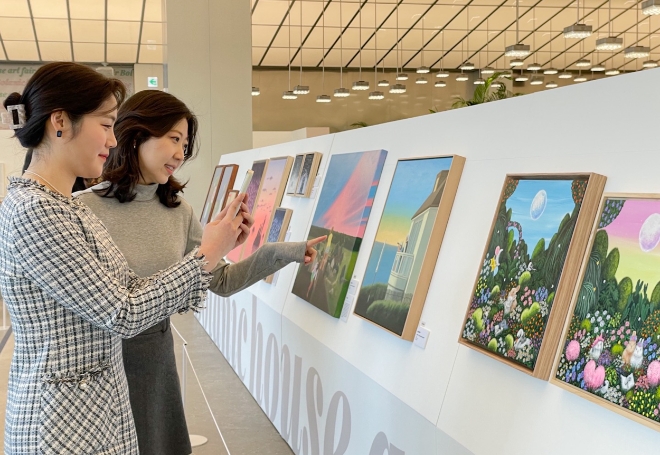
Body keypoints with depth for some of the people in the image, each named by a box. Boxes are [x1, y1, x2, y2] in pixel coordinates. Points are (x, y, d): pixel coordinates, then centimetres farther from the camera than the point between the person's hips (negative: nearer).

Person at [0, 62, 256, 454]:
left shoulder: (70, 207, 9)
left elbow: (133, 290, 6)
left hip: (104, 405, 9)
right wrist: (207, 255, -11)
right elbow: (123, 314, -20)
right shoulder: (32, 212, -21)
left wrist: (217, 248, 1)